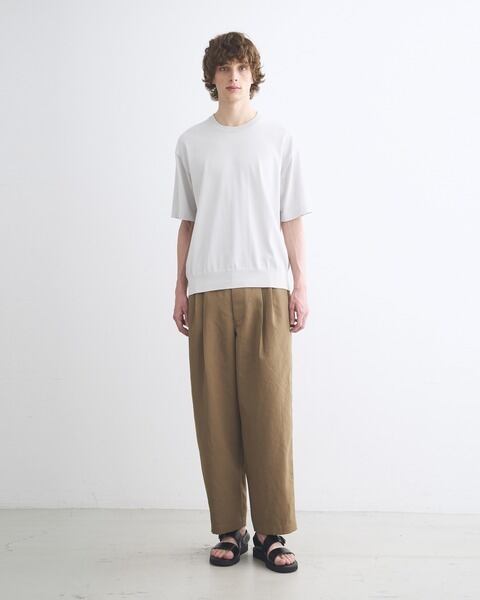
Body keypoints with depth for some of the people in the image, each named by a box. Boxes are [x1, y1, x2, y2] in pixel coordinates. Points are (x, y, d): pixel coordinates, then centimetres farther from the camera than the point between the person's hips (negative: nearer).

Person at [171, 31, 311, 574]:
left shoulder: (279, 138, 10)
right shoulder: (191, 143, 13)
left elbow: (291, 219, 8)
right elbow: (187, 222, 14)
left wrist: (301, 284, 2)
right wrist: (180, 289, 9)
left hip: (265, 289, -1)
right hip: (208, 290, 1)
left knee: (269, 410, -4)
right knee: (216, 412, 1)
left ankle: (271, 531, 6)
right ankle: (229, 529, 11)